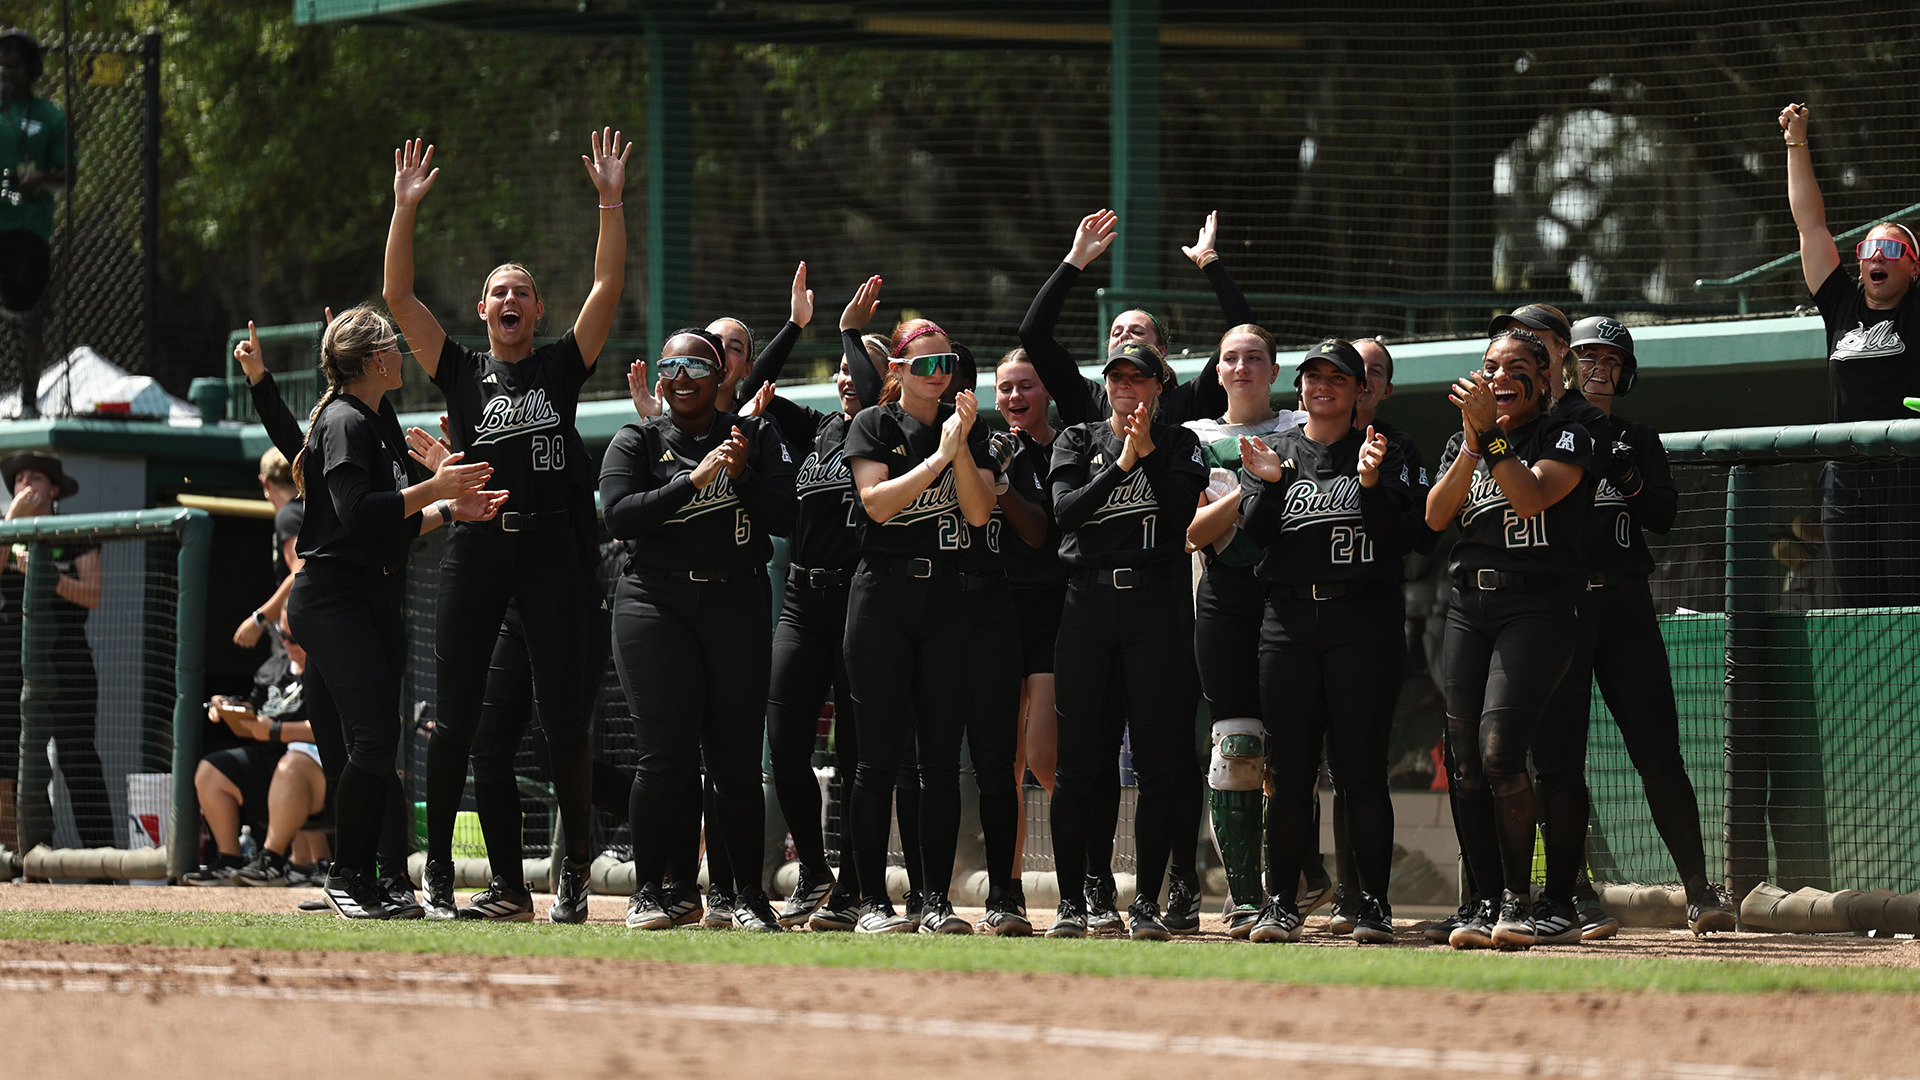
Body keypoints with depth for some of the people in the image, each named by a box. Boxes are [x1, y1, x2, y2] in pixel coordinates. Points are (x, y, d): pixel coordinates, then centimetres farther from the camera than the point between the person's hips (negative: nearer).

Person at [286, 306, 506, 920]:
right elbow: (356, 512, -23)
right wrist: (434, 488, -19)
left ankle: (364, 881, 8)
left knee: (376, 743, 5)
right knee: (373, 736, -16)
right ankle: (345, 876, -7)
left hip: (379, 601, 10)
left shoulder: (380, 425, 19)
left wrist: (452, 509, 11)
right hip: (334, 600, -10)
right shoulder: (343, 422, -10)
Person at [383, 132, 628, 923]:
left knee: (563, 714, -2)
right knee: (456, 715, -1)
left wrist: (610, 201, -4)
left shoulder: (562, 367, 11)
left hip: (552, 546, -1)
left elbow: (608, 287, 3)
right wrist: (405, 208, 0)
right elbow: (398, 296, 6)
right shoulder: (460, 372, 12)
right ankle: (438, 871, 5)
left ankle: (575, 867, 5)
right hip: (475, 546, 1)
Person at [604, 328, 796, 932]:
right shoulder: (637, 443, 8)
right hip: (655, 605, -1)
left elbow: (786, 518, 2)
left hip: (736, 608, 1)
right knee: (666, 756, -10)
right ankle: (647, 891, 1)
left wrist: (742, 477, -14)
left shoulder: (756, 438, 11)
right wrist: (693, 480, -15)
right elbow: (619, 517, -7)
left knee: (738, 758, -1)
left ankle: (750, 894, 8)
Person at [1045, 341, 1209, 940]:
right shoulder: (1078, 440, 14)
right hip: (1086, 603, 1)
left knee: (1159, 758, -4)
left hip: (1157, 604, -1)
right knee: (1077, 758, -2)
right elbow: (1065, 508, -3)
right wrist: (1122, 464, -11)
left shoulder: (1180, 445, 11)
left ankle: (1147, 900, 1)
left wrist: (1149, 452, -11)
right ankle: (1071, 900, 4)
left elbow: (1185, 508, -6)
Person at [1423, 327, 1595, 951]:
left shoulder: (1565, 439, 2)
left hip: (1536, 607, -5)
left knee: (1500, 752, -18)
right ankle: (1487, 902, 7)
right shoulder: (1462, 443, 18)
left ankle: (1518, 901, -9)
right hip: (1469, 608, 5)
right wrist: (1473, 444, -10)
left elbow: (1531, 497, -16)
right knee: (1466, 762, 0)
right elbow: (1436, 516, 2)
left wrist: (1492, 434, -17)